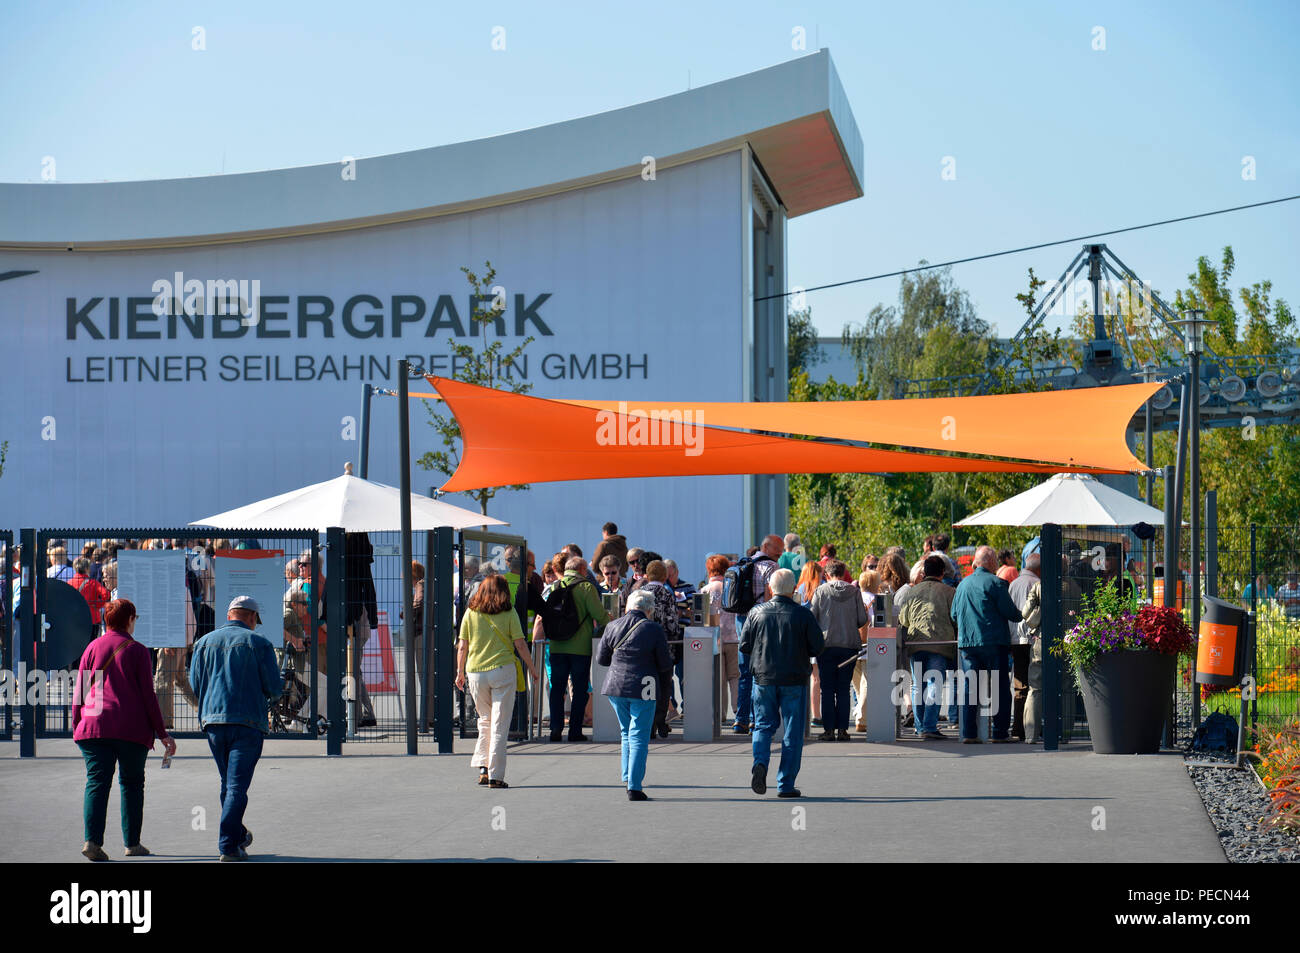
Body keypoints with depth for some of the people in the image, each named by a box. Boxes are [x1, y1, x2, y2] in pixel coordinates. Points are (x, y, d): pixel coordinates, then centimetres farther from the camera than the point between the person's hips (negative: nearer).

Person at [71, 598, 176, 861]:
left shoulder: (93, 648, 9)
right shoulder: (137, 651, 1)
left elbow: (79, 692, 9)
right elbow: (147, 695, -1)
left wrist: (76, 726, 19)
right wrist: (162, 733, 3)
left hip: (95, 725, 2)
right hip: (132, 728, -2)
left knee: (97, 782, -3)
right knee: (132, 783, 11)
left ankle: (93, 840, -18)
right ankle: (132, 843, 11)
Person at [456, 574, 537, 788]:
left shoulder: (471, 612, 4)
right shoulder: (509, 613, -2)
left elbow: (462, 646, 5)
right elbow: (520, 644, -3)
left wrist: (460, 672, 16)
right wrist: (533, 669, 8)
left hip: (475, 672, 2)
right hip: (503, 670, -2)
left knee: (485, 720, 18)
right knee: (499, 724, 1)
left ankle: (483, 767, 7)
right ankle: (496, 775, -3)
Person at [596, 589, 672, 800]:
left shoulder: (612, 627, 3)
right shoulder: (654, 630, -8)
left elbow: (601, 658, 10)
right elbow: (665, 664, -4)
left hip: (615, 687, 4)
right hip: (643, 690, -4)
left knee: (627, 733, 21)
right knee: (639, 737, 0)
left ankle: (628, 778, 18)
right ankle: (634, 787, -4)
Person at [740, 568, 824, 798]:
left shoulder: (756, 613, -2)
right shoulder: (803, 615, -7)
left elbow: (744, 647, 2)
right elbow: (818, 647, -4)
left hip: (763, 678, 2)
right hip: (794, 680, -1)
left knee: (764, 725, 14)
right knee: (792, 733, 5)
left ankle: (760, 762, -13)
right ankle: (786, 785, 4)